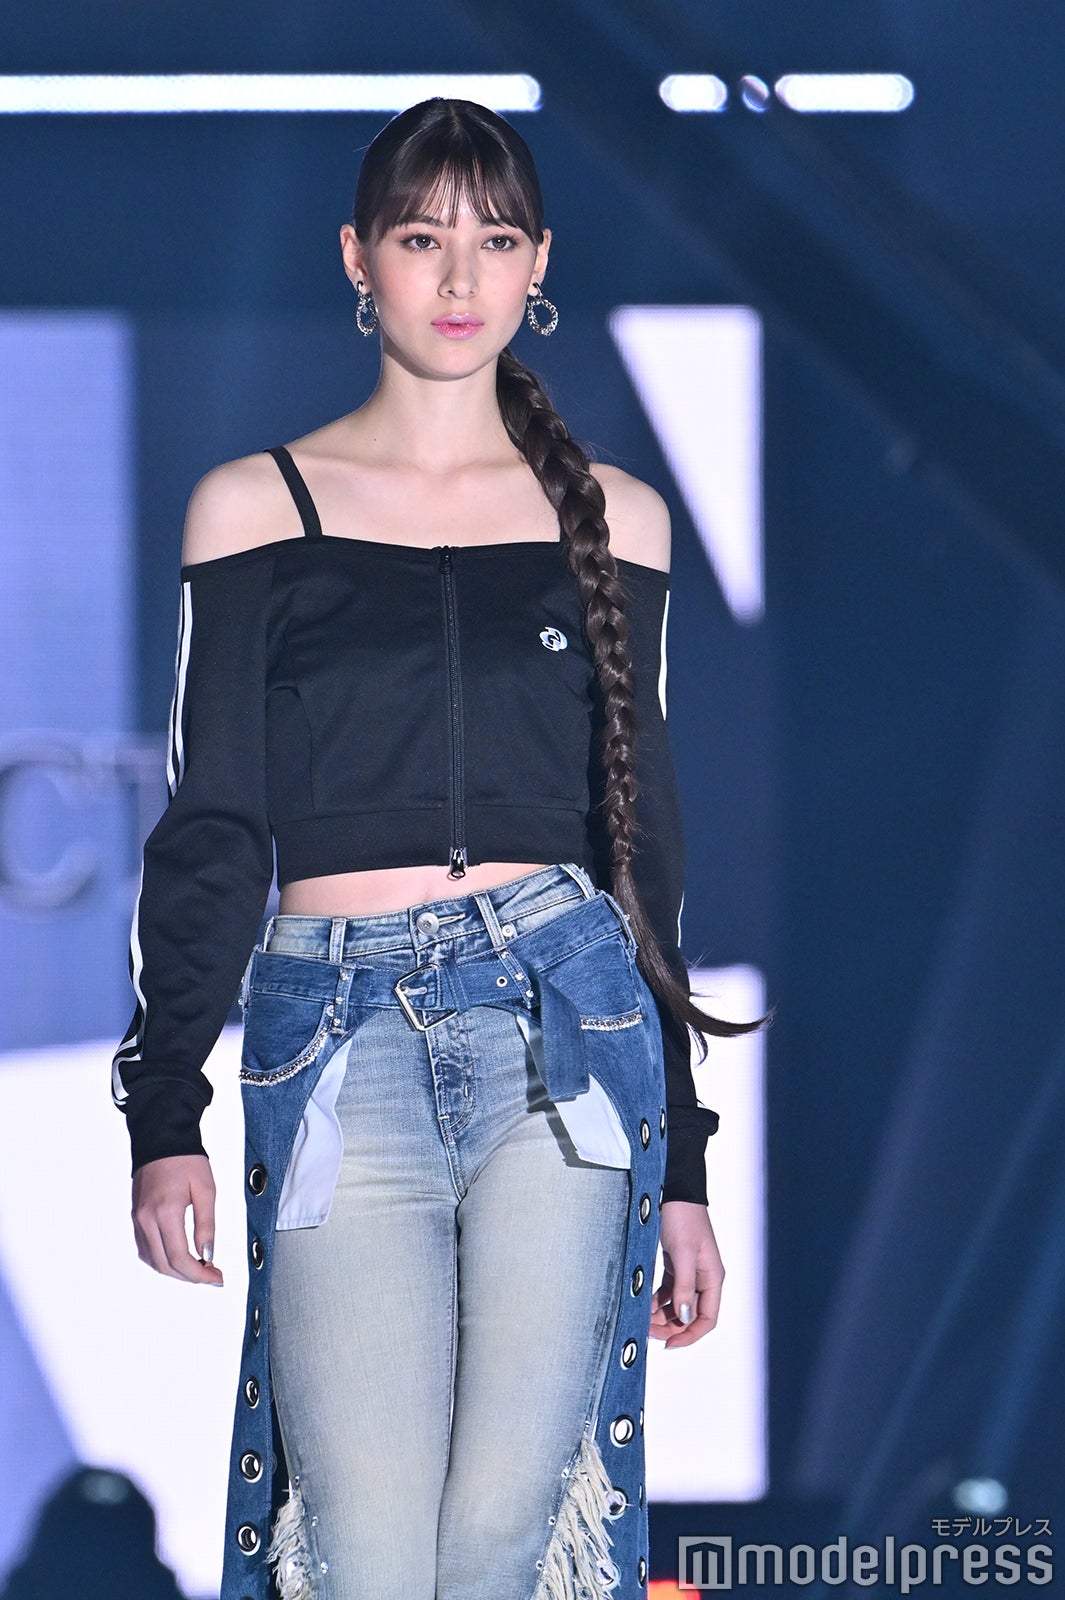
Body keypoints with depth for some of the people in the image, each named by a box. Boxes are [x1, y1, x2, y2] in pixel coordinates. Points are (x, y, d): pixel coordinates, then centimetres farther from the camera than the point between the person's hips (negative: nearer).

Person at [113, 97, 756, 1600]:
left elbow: (644, 841, 15)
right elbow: (212, 829, 7)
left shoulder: (611, 516, 12)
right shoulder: (258, 505, 8)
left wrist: (682, 1167, 13)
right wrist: (165, 1116, -3)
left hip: (567, 1034, 1)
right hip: (340, 1036, -1)